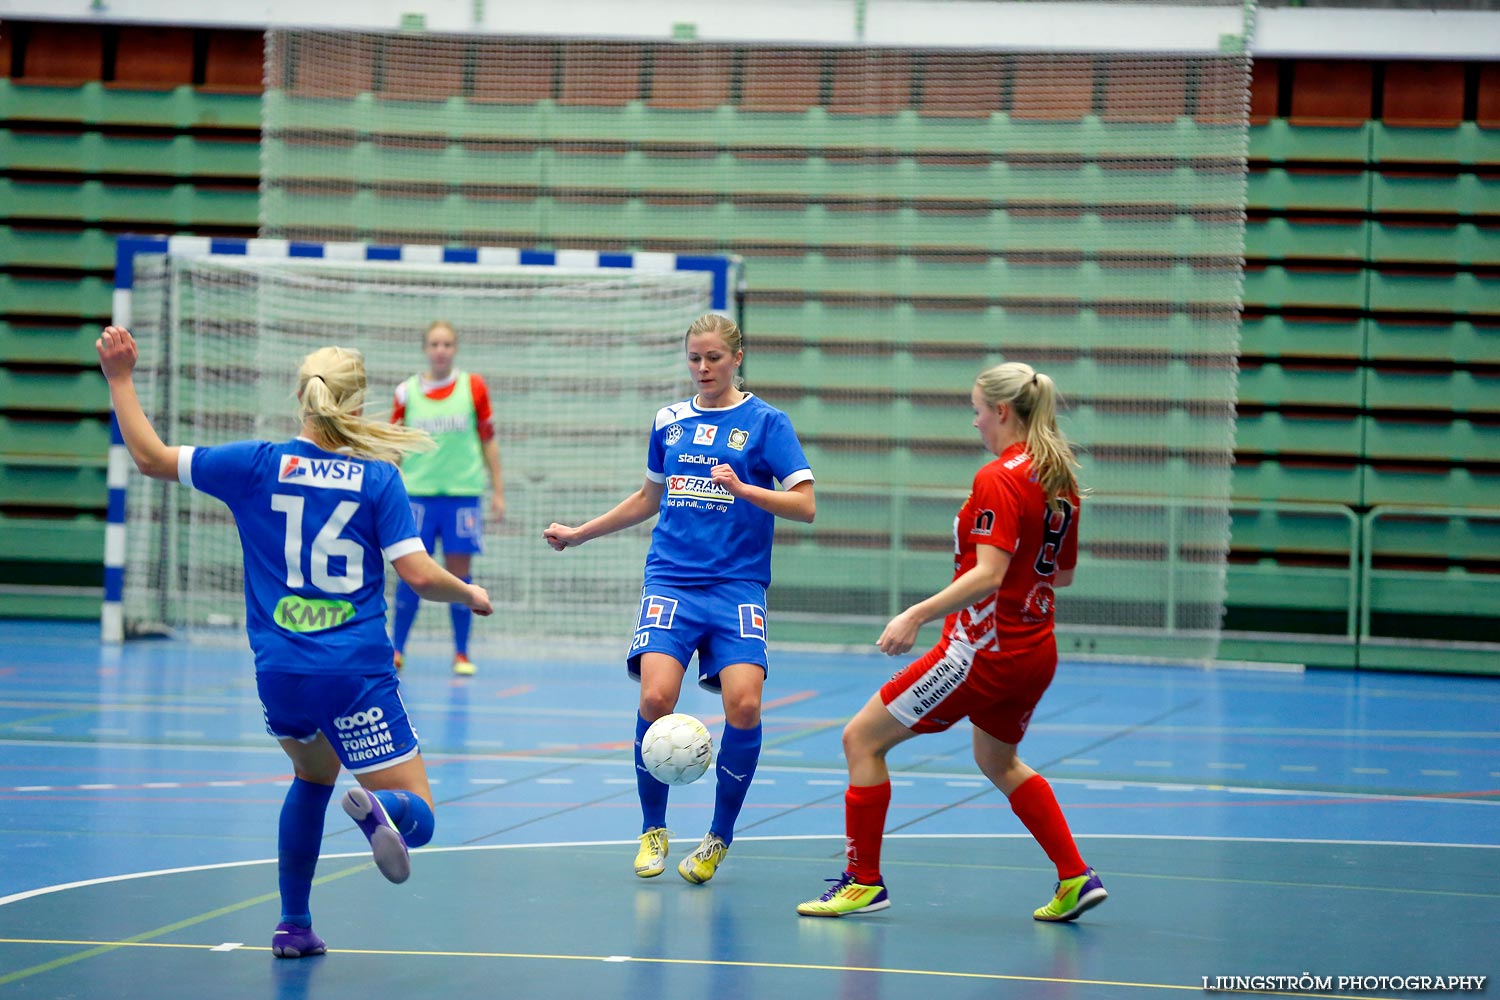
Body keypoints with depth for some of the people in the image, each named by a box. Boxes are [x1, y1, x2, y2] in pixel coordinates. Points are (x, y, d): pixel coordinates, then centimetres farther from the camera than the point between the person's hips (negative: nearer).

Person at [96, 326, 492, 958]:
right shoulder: (378, 477, -2)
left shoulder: (260, 465, 1)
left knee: (314, 775, 33)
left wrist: (120, 378, 15)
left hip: (279, 675, 3)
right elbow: (417, 574, -8)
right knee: (416, 818, 0)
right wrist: (469, 595, 12)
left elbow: (150, 457, 5)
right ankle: (378, 808, -38)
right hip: (356, 672, -3)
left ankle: (293, 924, 27)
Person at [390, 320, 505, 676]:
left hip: (462, 493, 0)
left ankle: (461, 654, 10)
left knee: (459, 574, 1)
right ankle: (396, 651, 7)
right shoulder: (407, 392, 4)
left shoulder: (473, 388, 3)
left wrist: (498, 491, 6)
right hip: (417, 492, 0)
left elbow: (488, 441, 8)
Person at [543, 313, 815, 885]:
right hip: (671, 580, 2)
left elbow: (805, 506, -4)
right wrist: (578, 534, 32)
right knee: (655, 697, -19)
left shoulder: (765, 422, 2)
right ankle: (653, 830, 0)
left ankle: (720, 838, 0)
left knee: (743, 705, -20)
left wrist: (744, 490, -19)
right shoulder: (670, 421, 14)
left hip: (737, 585, -2)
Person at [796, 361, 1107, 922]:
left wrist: (918, 614, -29)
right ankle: (1076, 878, 25)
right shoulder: (1060, 479, 7)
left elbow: (988, 574, -27)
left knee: (863, 739, 1)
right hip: (1035, 650, 9)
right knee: (998, 762, 31)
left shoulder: (998, 480, -17)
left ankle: (864, 881, 3)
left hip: (985, 648, -9)